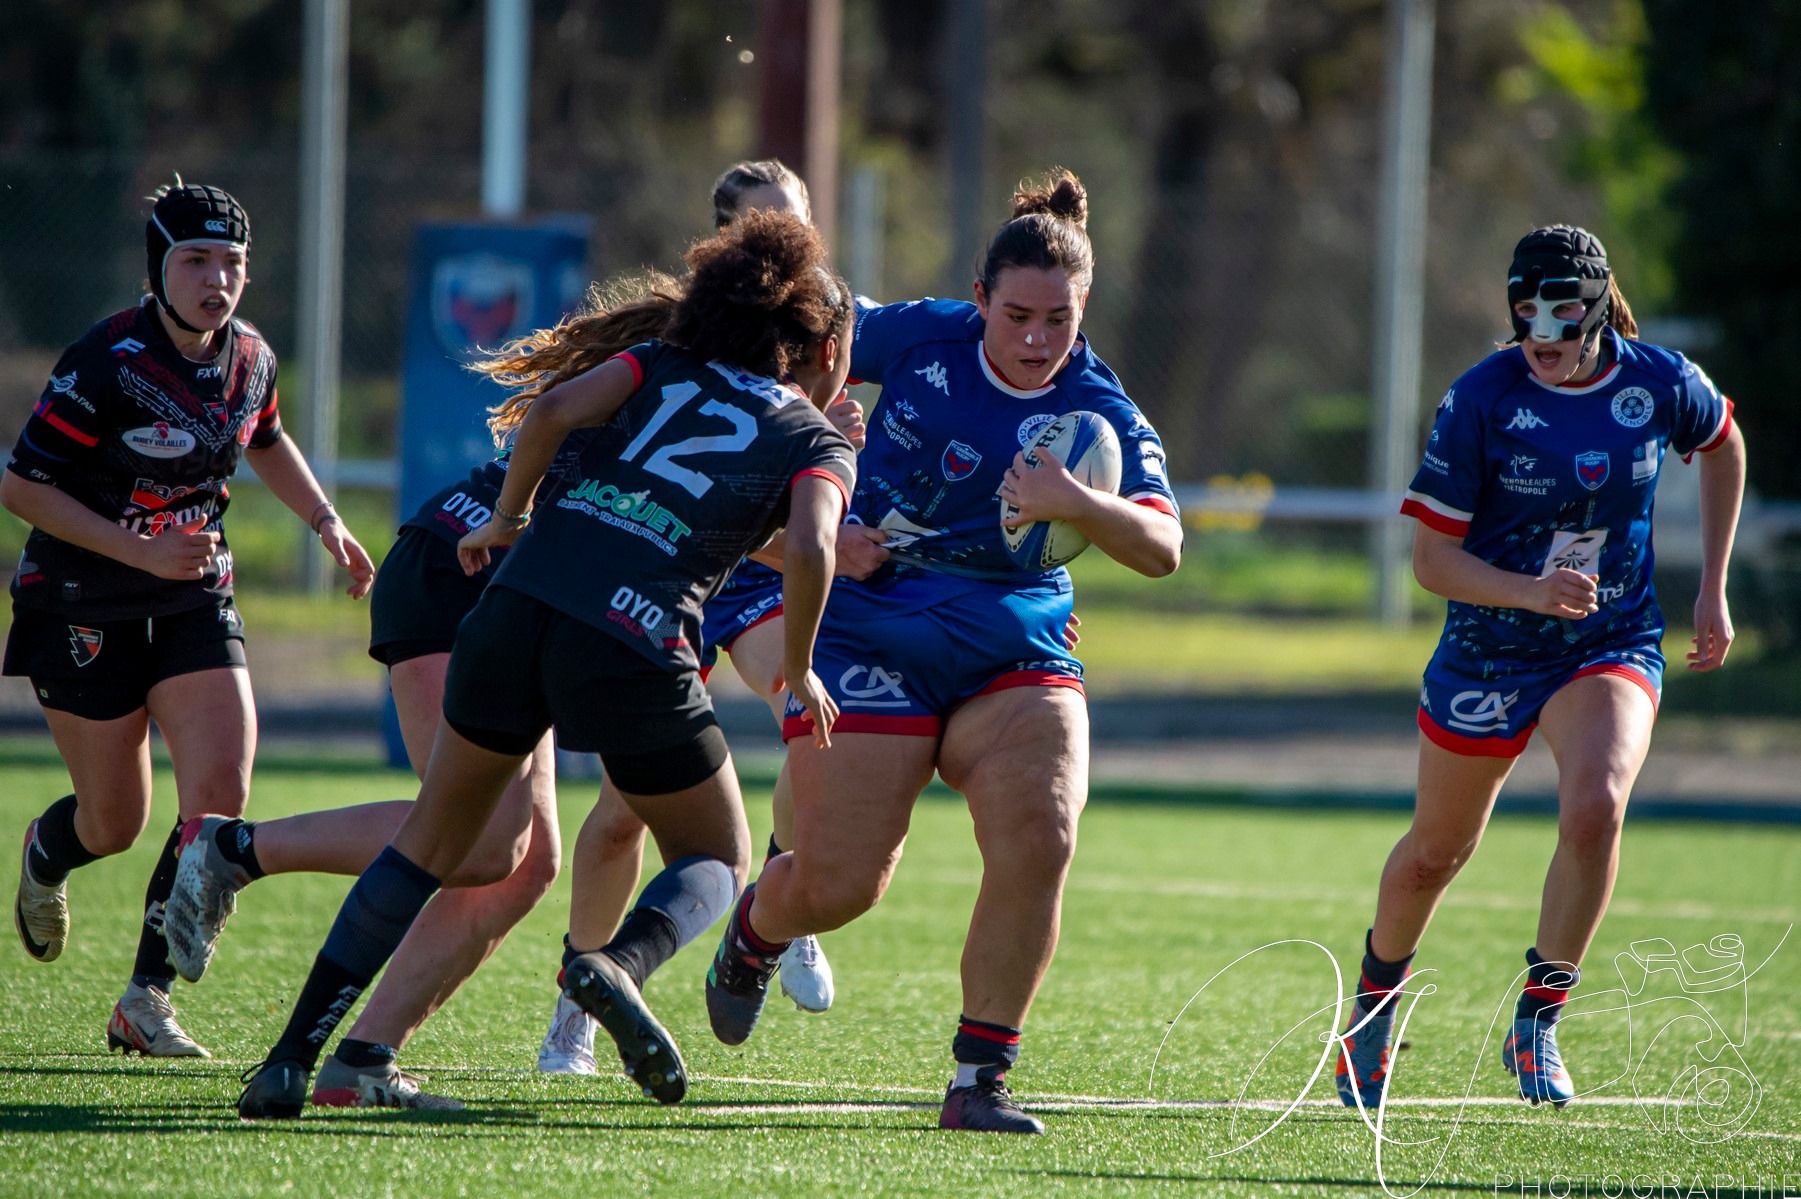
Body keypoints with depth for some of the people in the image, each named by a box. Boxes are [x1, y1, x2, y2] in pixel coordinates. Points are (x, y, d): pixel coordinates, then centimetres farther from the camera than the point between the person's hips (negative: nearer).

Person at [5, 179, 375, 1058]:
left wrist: (325, 521, 14)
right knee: (114, 822, 5)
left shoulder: (249, 358, -1)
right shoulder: (105, 366, -21)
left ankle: (146, 998, -5)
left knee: (221, 798, -15)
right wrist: (139, 551, -23)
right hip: (84, 611, -5)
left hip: (194, 604, 5)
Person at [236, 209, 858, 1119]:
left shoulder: (663, 369, 20)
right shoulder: (820, 445, 11)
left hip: (518, 602, 3)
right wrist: (798, 672, 4)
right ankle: (620, 964, -14)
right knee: (716, 861, 19)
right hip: (634, 649, -3)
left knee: (431, 841, 17)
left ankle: (291, 1060, 8)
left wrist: (508, 518, 14)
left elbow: (555, 409, 2)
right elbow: (810, 549, -9)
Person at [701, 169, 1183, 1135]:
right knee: (837, 885, -5)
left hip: (1012, 655, 1)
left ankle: (978, 1080, -9)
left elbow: (1160, 549, -22)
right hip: (871, 644, -1)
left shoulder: (1100, 418, -9)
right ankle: (755, 927, 35)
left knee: (1038, 840, -23)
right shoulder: (920, 339, -7)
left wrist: (1077, 504, -41)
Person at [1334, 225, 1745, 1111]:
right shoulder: (1480, 400, -16)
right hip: (1488, 655, 0)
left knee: (1594, 807, -28)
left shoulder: (1660, 386, -9)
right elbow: (1431, 557, -14)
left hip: (1612, 646, 0)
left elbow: (1723, 445, 15)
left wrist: (1712, 591, 13)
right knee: (1434, 854, 14)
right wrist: (1532, 591, -31)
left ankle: (1536, 1027, -12)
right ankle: (1377, 997, 45)